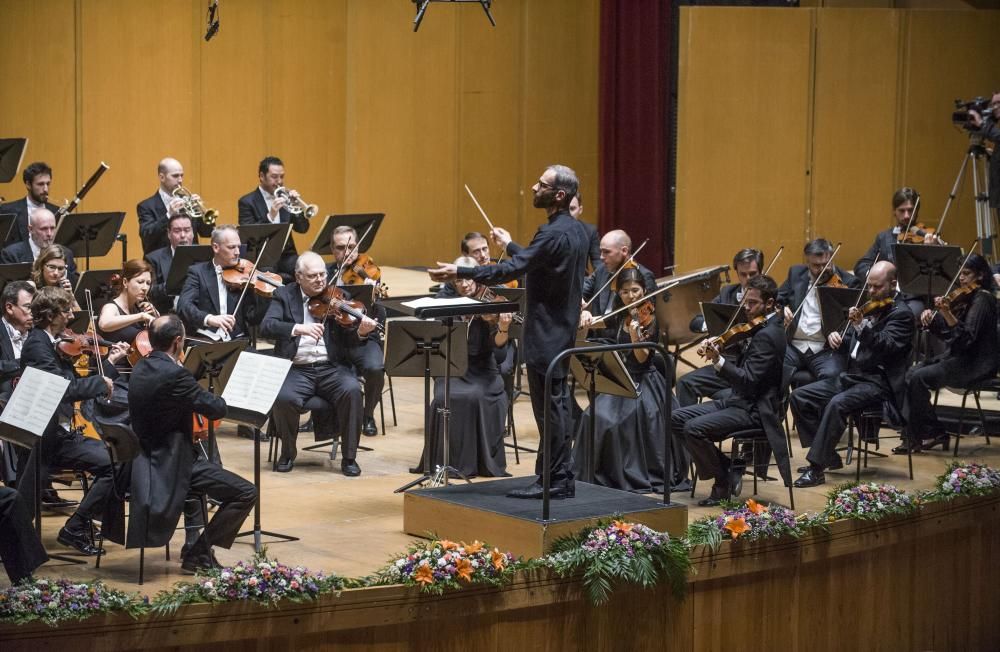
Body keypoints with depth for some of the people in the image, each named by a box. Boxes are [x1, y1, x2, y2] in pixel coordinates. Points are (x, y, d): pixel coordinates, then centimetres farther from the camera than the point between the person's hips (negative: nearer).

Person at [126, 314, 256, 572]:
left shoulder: (140, 369, 6)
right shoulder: (175, 374, -23)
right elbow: (217, 408, -19)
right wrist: (207, 392, 2)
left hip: (148, 458, 10)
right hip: (171, 464, -10)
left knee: (205, 462, 37)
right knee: (246, 494, -8)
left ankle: (195, 545, 37)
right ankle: (198, 553, -2)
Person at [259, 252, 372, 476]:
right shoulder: (284, 295, 7)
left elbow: (348, 332, -1)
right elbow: (266, 327, -9)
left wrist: (361, 330, -26)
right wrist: (298, 328, -26)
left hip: (332, 368, 1)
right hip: (296, 369, -1)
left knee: (352, 390, -30)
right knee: (283, 398, -31)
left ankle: (349, 457, -13)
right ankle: (287, 453, -2)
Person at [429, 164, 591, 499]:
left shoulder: (554, 234, -21)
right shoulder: (576, 230, 10)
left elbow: (511, 270, -26)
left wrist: (459, 272, -23)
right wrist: (511, 246, 31)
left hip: (546, 335, -10)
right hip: (562, 330, 10)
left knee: (549, 406, -5)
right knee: (557, 404, 14)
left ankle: (554, 481, 0)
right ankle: (561, 477, 20)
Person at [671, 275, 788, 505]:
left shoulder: (767, 335, -19)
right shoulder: (761, 329, 13)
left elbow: (748, 380, -26)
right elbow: (742, 367, 14)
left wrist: (718, 361, -36)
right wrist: (716, 349, -1)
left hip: (754, 410, -11)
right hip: (741, 400, 11)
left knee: (694, 428, -26)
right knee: (678, 419, 5)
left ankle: (724, 482, -6)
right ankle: (730, 468, 6)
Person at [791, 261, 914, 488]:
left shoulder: (901, 314, -8)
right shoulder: (870, 307, 16)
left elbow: (886, 346, -24)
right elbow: (848, 346, 21)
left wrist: (861, 326, -38)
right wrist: (835, 337, -1)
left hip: (878, 382, -9)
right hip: (852, 376, 9)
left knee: (837, 404, -34)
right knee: (799, 396, -2)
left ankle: (817, 467, -28)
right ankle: (828, 456, 4)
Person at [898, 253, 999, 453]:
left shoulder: (982, 299, -13)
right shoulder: (963, 297, 14)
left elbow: (966, 337, -24)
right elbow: (945, 333, 14)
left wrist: (946, 312, -33)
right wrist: (930, 318, -5)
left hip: (975, 365, -9)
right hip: (958, 357, 9)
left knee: (919, 378, -20)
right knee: (911, 374, -6)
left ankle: (933, 433, -6)